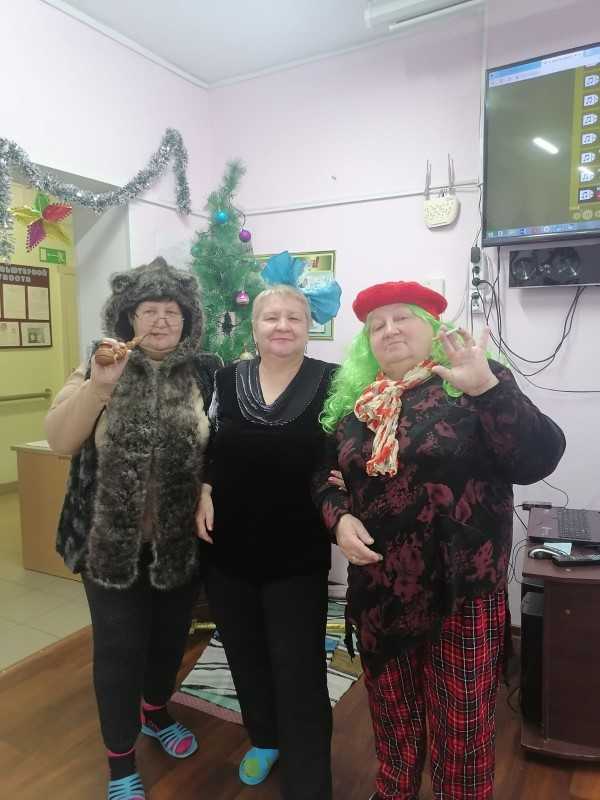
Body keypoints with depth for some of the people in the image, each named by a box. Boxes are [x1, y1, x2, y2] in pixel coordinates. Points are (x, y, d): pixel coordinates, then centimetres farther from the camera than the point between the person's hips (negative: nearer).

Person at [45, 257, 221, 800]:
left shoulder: (207, 373, -3)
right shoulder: (98, 368, -4)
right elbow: (59, 441, -12)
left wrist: (209, 491, -13)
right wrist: (97, 384, -24)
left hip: (181, 540, 2)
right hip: (111, 541, -1)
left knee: (170, 635, 20)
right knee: (118, 647, 8)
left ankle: (156, 714, 50)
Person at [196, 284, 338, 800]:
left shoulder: (331, 381, -8)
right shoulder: (226, 380, 2)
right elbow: (203, 447, 11)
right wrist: (203, 492, -4)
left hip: (298, 554, -4)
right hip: (229, 548, 4)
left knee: (299, 670, 5)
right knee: (245, 654, 22)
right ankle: (264, 738, 50)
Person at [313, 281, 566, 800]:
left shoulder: (474, 384, -8)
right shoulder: (353, 400, 4)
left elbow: (538, 461, -18)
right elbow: (324, 475, 12)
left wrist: (487, 387, -30)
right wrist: (338, 517, -8)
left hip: (462, 592, -4)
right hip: (378, 592, 4)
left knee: (462, 728, 11)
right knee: (392, 716, 23)